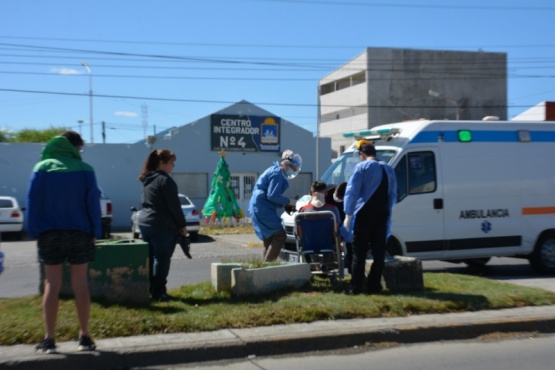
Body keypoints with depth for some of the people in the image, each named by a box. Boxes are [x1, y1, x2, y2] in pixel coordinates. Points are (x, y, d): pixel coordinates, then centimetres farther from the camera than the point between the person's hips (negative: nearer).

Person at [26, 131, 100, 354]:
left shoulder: (42, 168, 0)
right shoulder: (85, 170, -3)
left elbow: (33, 203, -3)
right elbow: (93, 204, -4)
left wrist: (34, 232, 1)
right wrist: (95, 232, 1)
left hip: (50, 234, 1)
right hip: (79, 234, 0)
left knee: (52, 285, 6)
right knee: (80, 284, 6)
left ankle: (49, 339, 7)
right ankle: (84, 337, 10)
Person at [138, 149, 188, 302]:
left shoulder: (148, 179, 15)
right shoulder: (165, 180, -12)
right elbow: (174, 206, -14)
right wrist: (182, 225, -5)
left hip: (145, 223, 9)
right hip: (162, 226, -8)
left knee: (150, 259, 11)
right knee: (162, 259, -4)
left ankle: (150, 291, 14)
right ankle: (158, 292, -3)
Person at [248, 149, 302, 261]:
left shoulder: (274, 171, 19)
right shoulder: (277, 173, -13)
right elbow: (272, 196, -19)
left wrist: (284, 203, 13)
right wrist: (288, 201, -11)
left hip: (259, 208, 11)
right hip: (263, 208, -11)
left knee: (269, 239, 14)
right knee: (280, 235, -10)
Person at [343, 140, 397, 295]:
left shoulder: (361, 167, -4)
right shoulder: (389, 169, 14)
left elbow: (351, 192, -9)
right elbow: (393, 195, 18)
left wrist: (348, 215, -6)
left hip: (365, 214, -5)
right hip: (382, 215, 5)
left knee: (359, 252, -1)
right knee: (379, 252, 8)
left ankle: (356, 288, -2)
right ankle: (374, 287, 8)